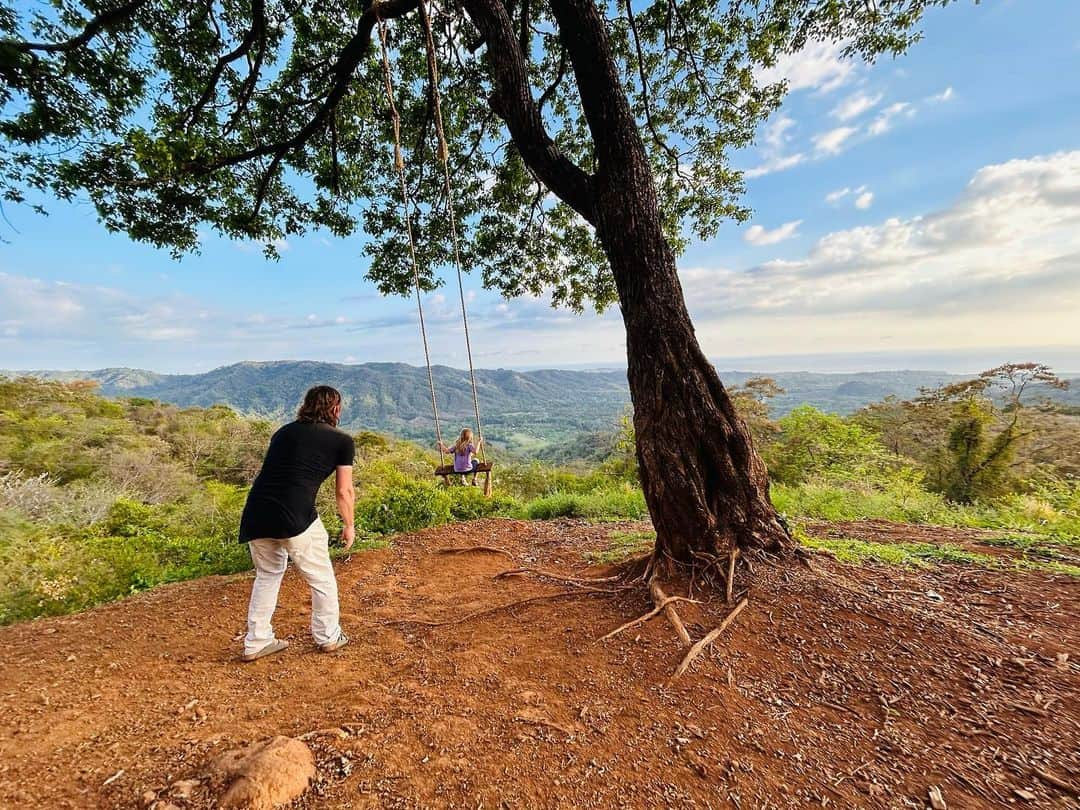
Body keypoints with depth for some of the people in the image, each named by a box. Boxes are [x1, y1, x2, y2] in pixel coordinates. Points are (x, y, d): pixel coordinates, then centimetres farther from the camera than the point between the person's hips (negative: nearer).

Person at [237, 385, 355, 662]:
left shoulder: (283, 432, 19)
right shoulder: (342, 440, 5)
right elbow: (345, 491, 6)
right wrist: (349, 526, 21)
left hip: (256, 515, 6)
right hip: (295, 517, -5)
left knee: (267, 575, 27)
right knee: (321, 578, 16)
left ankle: (256, 643, 34)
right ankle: (328, 637, 30)